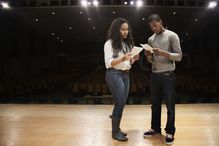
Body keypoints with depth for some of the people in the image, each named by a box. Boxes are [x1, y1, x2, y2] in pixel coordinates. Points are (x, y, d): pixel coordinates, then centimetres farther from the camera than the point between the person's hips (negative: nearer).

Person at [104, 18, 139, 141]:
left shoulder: (128, 43, 12)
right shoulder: (110, 43, -7)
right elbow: (108, 63, -14)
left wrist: (134, 59, -5)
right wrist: (122, 58, -27)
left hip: (126, 74, 7)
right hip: (114, 74, -6)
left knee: (122, 102, 8)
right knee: (120, 103, -7)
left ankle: (117, 128, 22)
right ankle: (115, 132, 7)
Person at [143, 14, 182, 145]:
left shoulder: (172, 36, -5)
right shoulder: (151, 39, 11)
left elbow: (179, 56, -9)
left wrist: (163, 53, -23)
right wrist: (148, 56, -9)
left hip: (168, 75, -5)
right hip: (154, 75, 5)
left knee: (170, 105, 4)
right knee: (155, 104, 13)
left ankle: (170, 132, 16)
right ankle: (155, 128, 27)